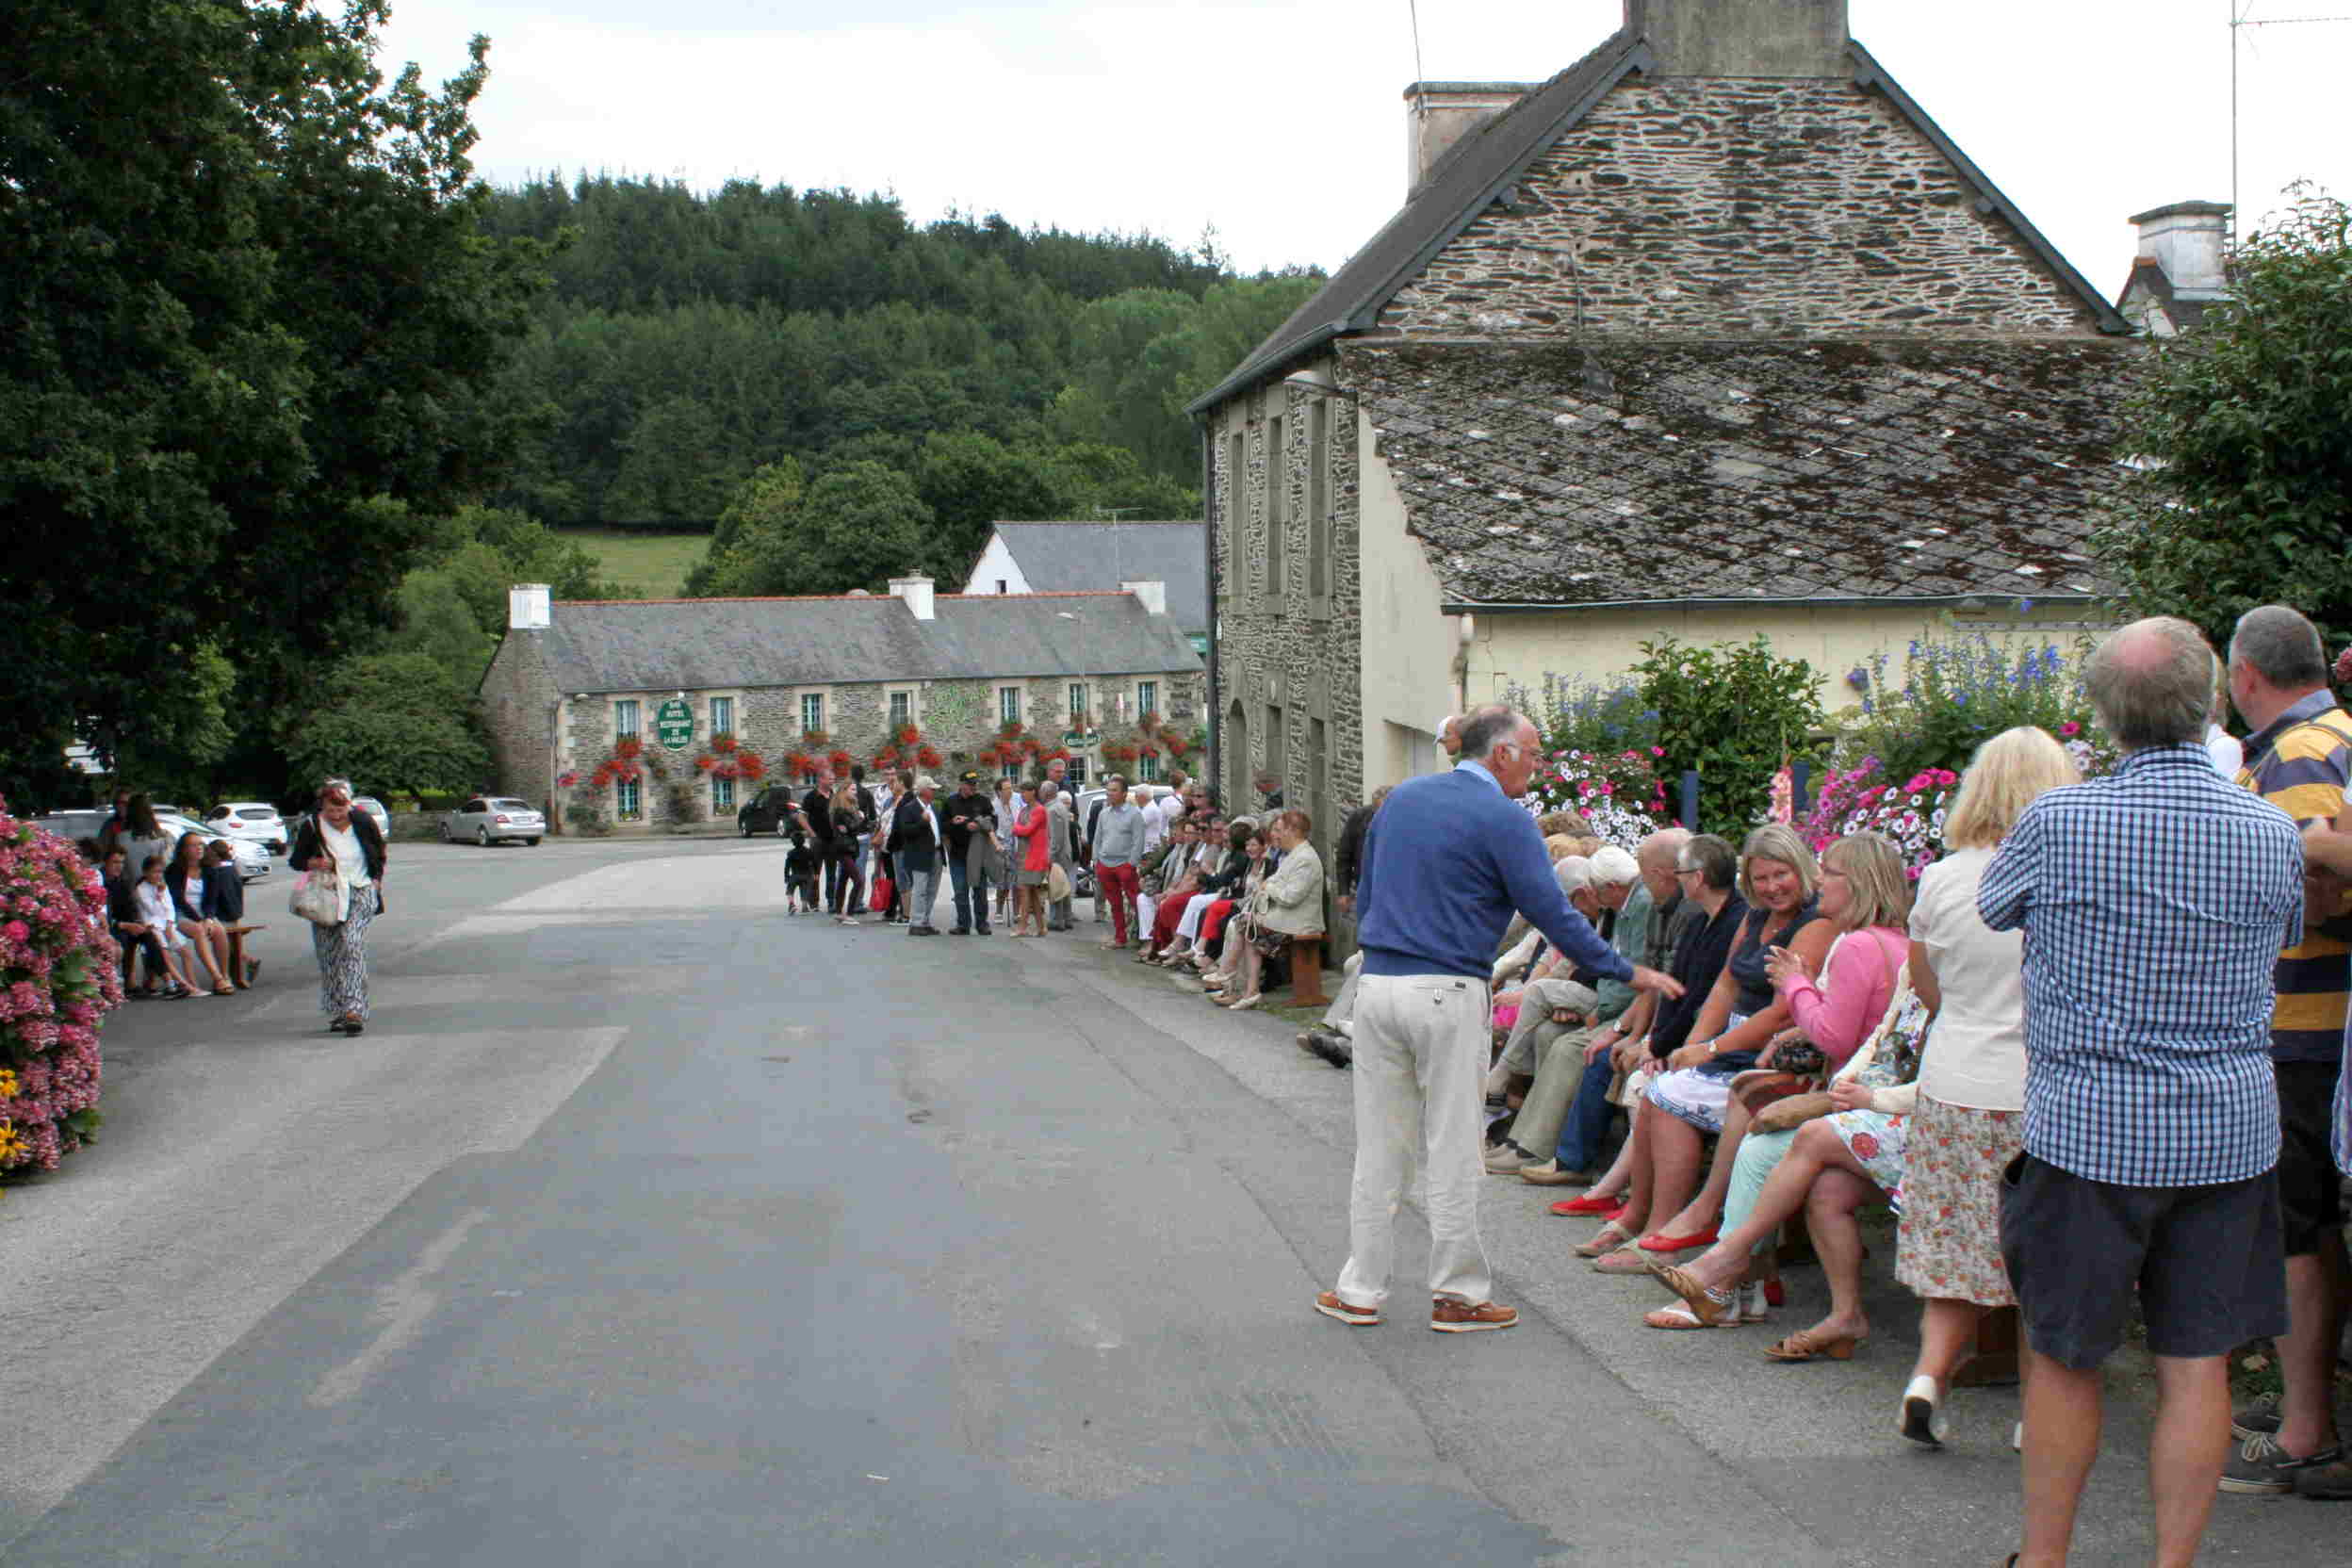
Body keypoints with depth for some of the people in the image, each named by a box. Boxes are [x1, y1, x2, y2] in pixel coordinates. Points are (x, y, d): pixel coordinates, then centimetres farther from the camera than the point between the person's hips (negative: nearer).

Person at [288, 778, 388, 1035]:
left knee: (352, 945, -18)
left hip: (360, 893, -2)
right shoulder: (311, 826, -6)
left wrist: (376, 880, 4)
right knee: (328, 953, 2)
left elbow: (380, 851, 13)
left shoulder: (362, 821, -5)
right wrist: (315, 863, -15)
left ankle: (354, 1011, -24)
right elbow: (296, 859, 5)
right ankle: (336, 1012, 15)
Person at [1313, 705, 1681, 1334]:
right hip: (1447, 997, -5)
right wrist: (1629, 973, -1)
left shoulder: (1401, 799, 13)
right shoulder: (1503, 817, -7)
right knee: (1453, 1152, 3)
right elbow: (1553, 914, -10)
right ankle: (1457, 1294, 9)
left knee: (1379, 1150, 10)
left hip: (1377, 983, 6)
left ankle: (1360, 1291, 13)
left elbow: (1364, 896, 19)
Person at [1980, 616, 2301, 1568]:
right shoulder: (2273, 835, -3)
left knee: (2063, 1357, 11)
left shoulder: (2058, 823, -12)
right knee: (2197, 1364, 8)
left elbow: (1992, 904, 8)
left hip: (2089, 1130, -2)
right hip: (2230, 1133, 3)